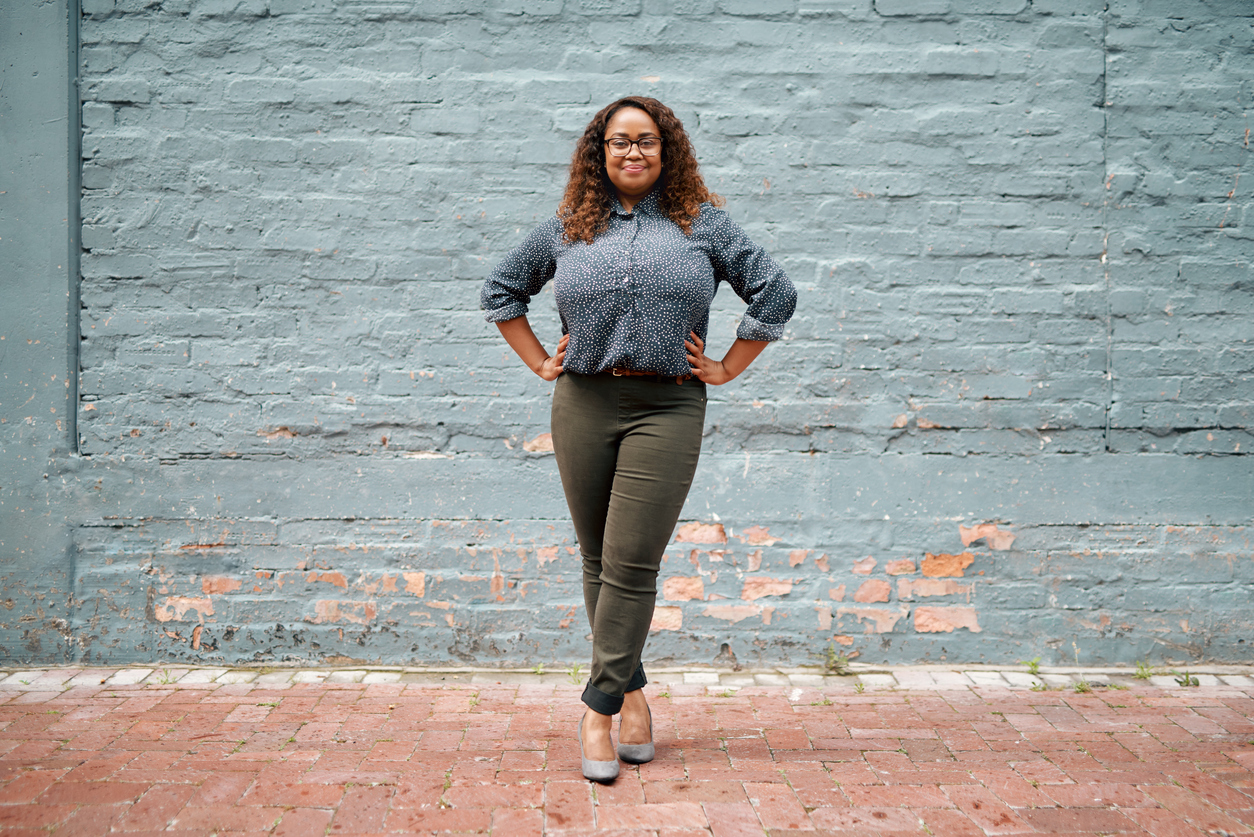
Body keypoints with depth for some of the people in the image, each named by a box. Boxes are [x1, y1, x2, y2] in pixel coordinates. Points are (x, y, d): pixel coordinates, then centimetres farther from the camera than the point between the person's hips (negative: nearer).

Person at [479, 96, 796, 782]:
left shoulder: (702, 223, 7)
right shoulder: (567, 229, 11)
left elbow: (775, 293, 8)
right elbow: (500, 291, 21)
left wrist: (726, 369, 3)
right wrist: (540, 363, 12)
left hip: (667, 408, -3)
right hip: (583, 406, 3)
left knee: (630, 564, -8)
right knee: (599, 562, 9)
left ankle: (600, 707, 4)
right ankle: (631, 689, 25)